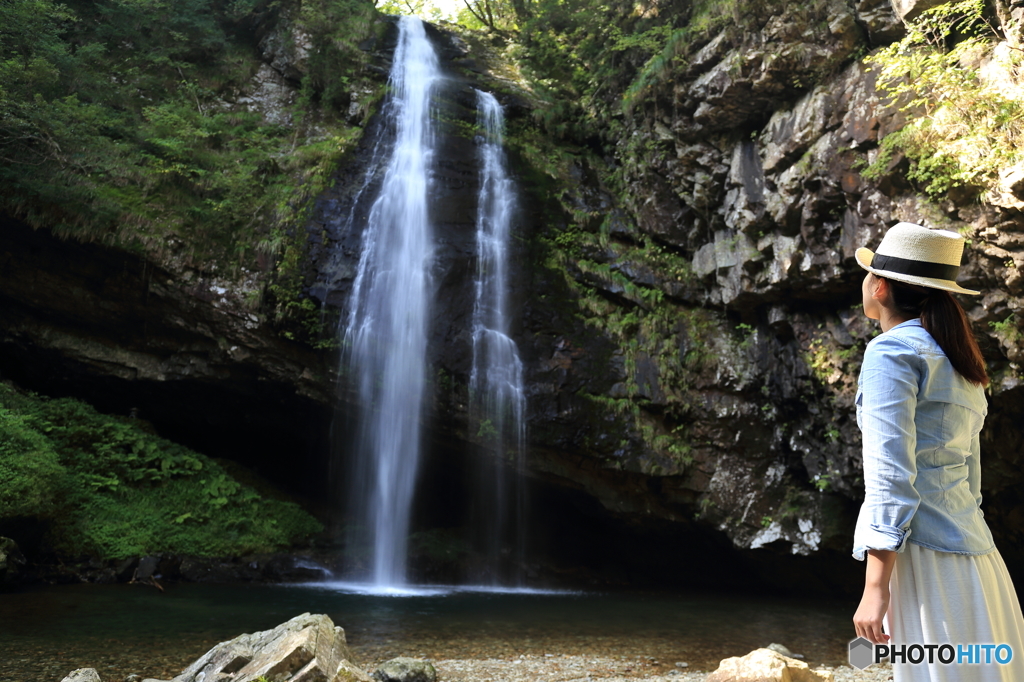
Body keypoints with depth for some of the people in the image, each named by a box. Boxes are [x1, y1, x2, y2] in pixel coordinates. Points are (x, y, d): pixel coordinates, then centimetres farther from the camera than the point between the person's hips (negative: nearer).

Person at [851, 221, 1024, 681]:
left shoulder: (893, 351, -10)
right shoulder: (960, 364, 18)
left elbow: (891, 474, -17)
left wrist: (876, 586, -16)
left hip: (929, 556, -9)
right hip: (972, 552, 9)